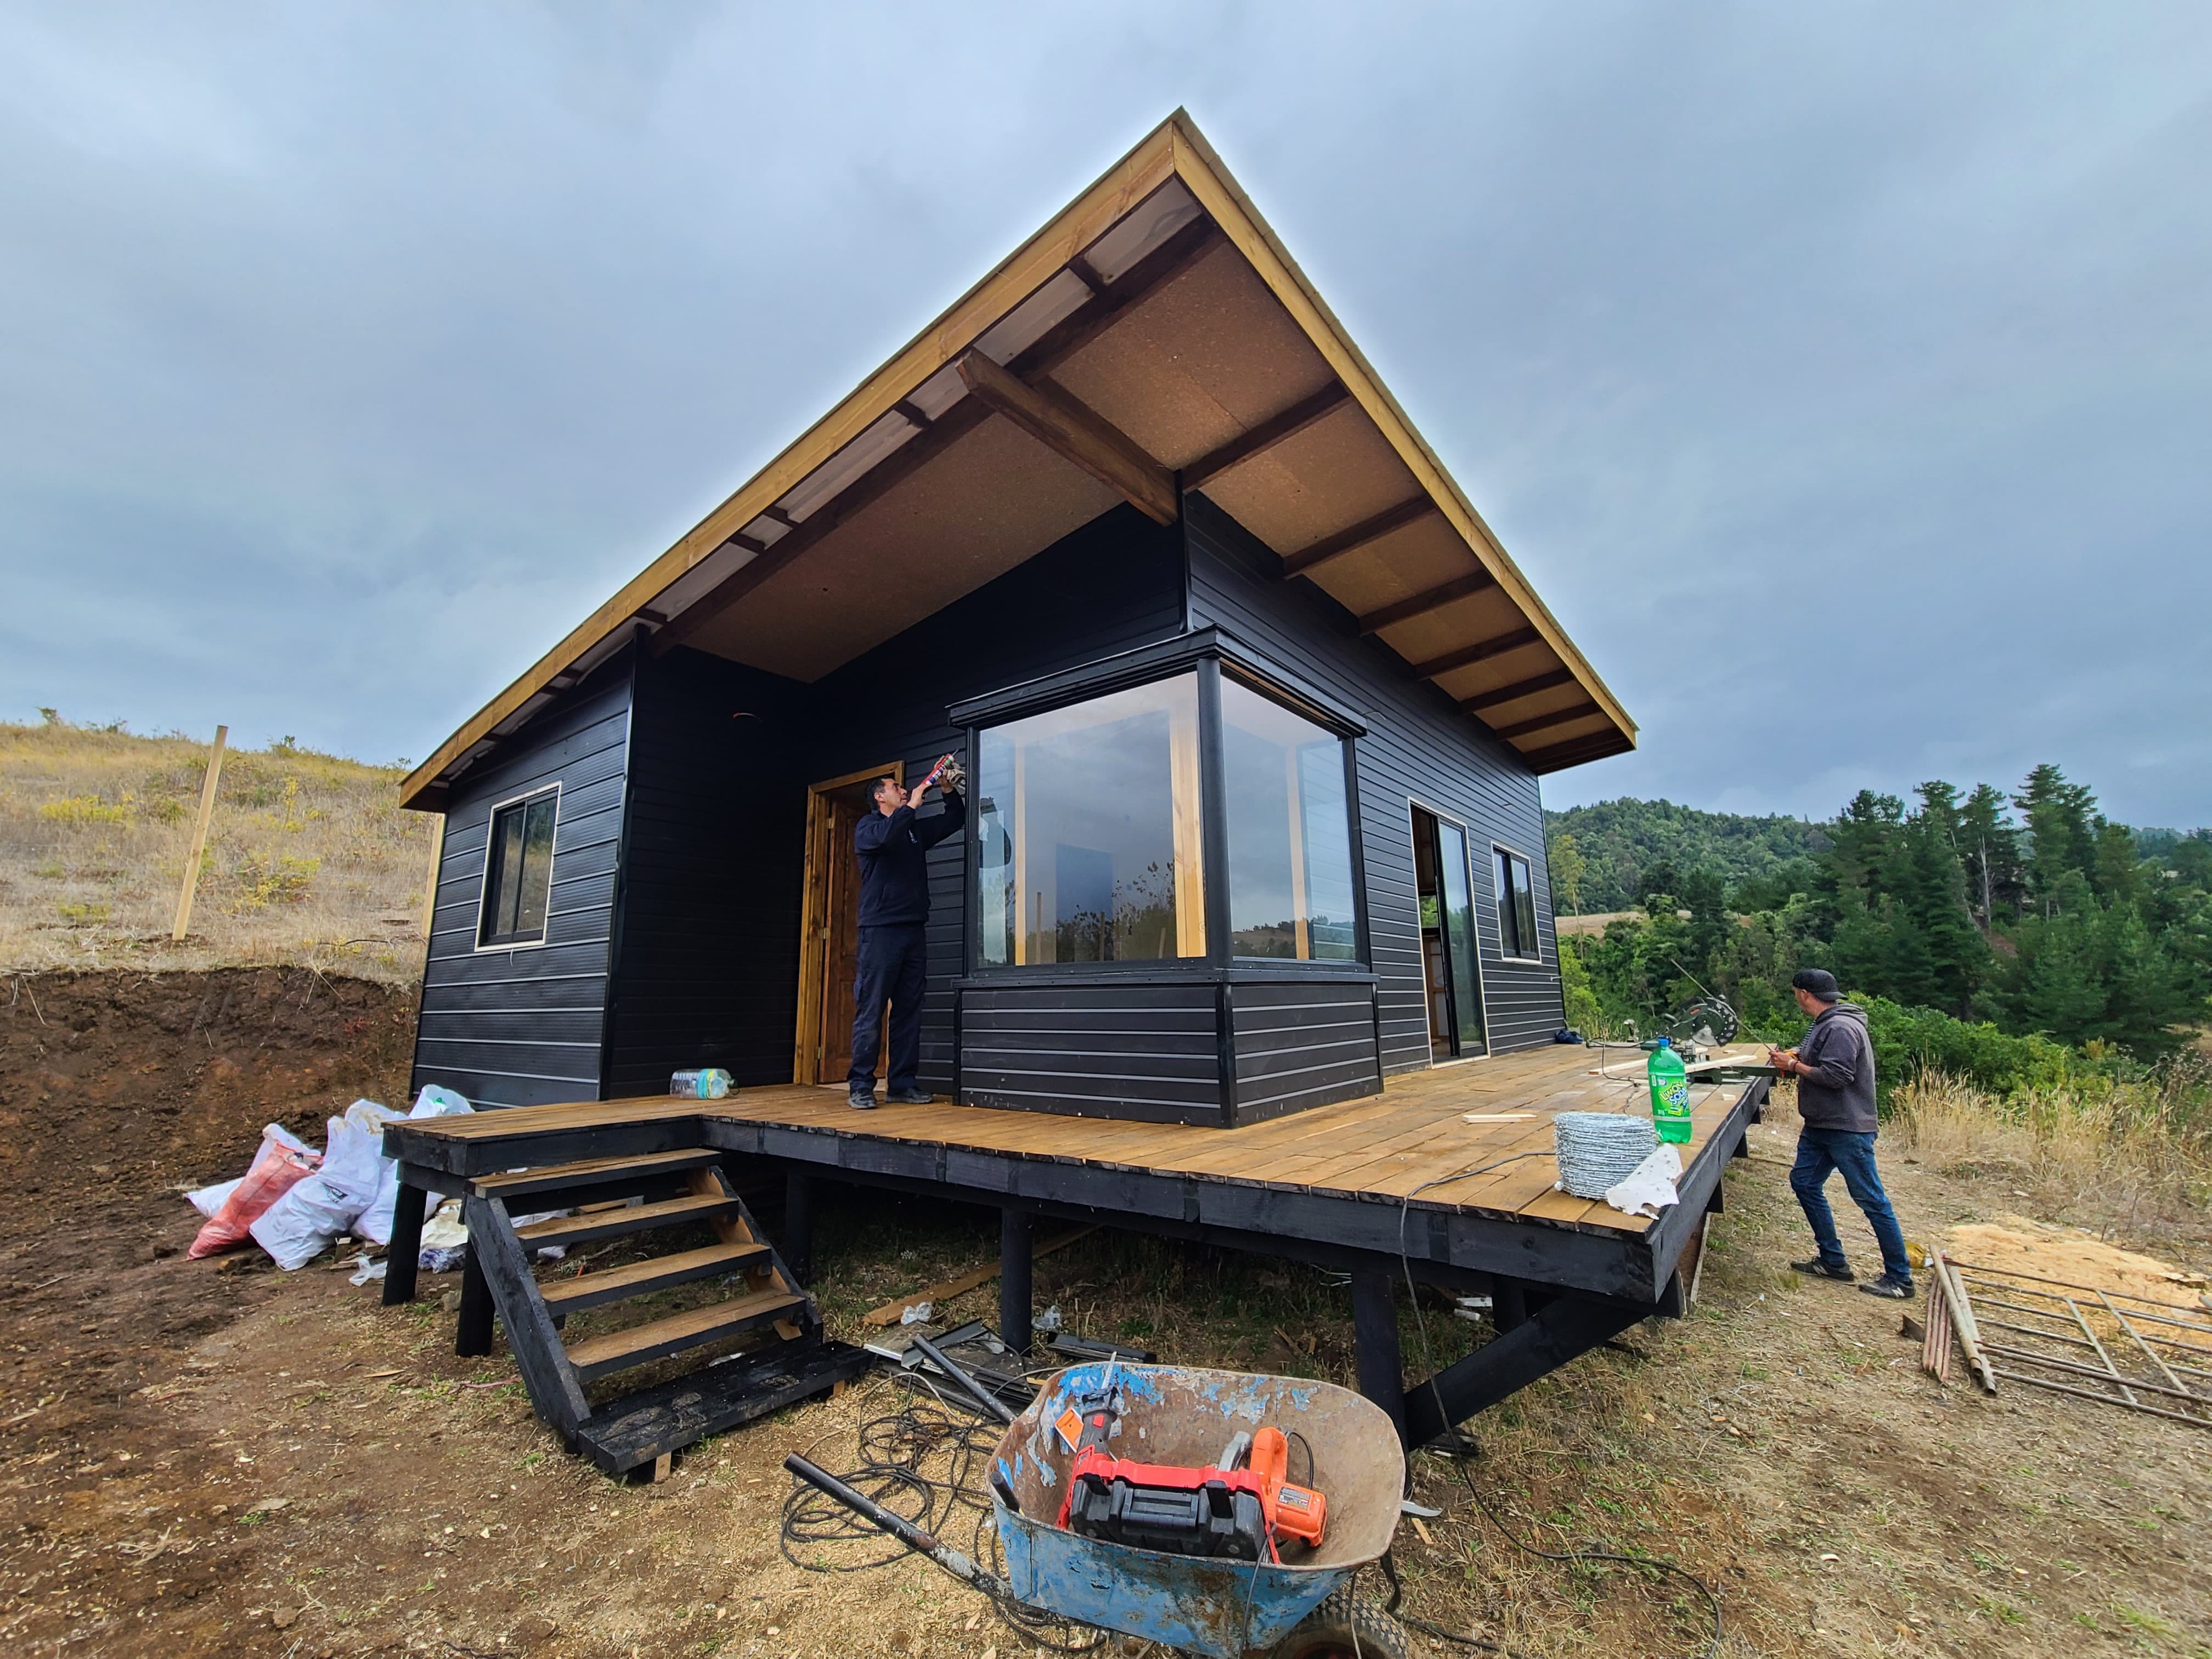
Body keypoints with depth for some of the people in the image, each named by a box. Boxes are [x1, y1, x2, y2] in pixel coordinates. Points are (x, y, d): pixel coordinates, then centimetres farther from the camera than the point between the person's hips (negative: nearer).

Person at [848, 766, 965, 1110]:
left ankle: (902, 1084, 10)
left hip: (913, 929, 6)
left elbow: (955, 820, 24)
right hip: (880, 929, -6)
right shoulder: (867, 827, 4)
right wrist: (912, 805, -13)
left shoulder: (915, 830, 22)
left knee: (909, 1011, 5)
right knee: (870, 1011, -5)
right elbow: (885, 836, -20)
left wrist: (948, 789, 10)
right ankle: (860, 1086, 1)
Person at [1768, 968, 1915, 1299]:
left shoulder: (1842, 1028, -20)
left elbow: (1835, 1076, -25)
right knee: (1805, 1184, 12)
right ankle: (1833, 1262, 22)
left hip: (1848, 1129, -11)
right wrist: (1792, 1056, 4)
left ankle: (1900, 1278, 12)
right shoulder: (1825, 1024, 12)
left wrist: (1794, 1066, -14)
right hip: (1819, 1126, 11)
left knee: (1871, 1200, -1)